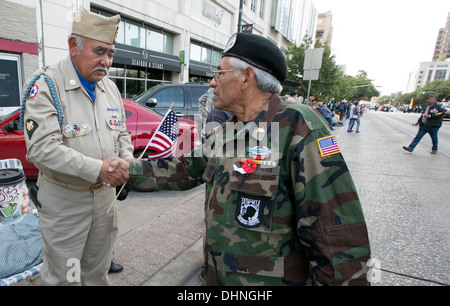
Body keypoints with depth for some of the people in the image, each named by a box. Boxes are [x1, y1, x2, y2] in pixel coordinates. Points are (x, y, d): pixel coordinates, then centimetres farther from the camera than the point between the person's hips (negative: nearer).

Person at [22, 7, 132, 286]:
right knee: (62, 276, 14)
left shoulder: (110, 88, 5)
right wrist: (97, 169, -28)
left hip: (105, 194, 5)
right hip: (64, 200, -5)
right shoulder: (45, 86, -14)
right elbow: (41, 148, -23)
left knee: (98, 270, 23)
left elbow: (122, 133, 11)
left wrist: (127, 161, -7)